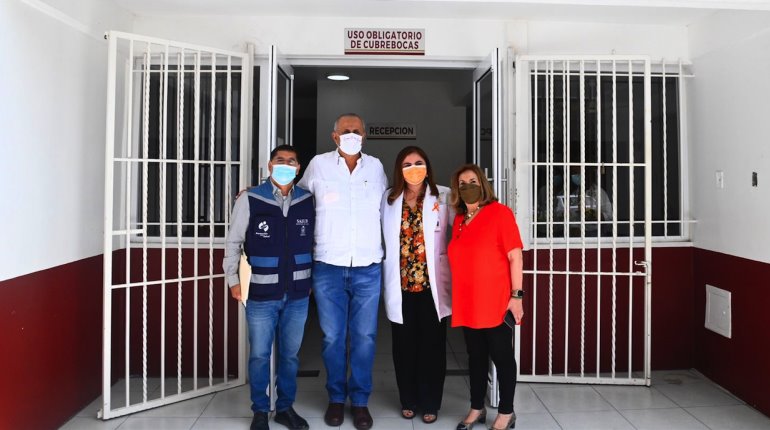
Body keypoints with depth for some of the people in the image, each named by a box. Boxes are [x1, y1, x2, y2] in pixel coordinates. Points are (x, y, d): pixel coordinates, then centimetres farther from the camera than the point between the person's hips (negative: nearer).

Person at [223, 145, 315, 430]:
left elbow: (316, 241, 11)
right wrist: (232, 279, 0)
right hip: (261, 294, -2)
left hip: (297, 295, 2)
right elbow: (233, 242, 2)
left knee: (290, 355, 13)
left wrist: (314, 279, 10)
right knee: (259, 355, 8)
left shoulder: (308, 201, 2)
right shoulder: (250, 199, -5)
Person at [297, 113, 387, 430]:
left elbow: (387, 207, 20)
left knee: (364, 337, 6)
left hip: (368, 269, 1)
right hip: (328, 267, -1)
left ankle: (360, 401, 21)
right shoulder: (318, 165, 1)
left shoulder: (375, 167, 6)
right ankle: (336, 398, 25)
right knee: (333, 337, 7)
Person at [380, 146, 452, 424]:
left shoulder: (444, 196, 0)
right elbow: (384, 240, 11)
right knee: (404, 346, 11)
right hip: (401, 285, 2)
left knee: (432, 346, 8)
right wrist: (384, 280, 8)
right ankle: (408, 400, 27)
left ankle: (430, 403, 22)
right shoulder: (389, 199, 8)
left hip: (432, 284, -2)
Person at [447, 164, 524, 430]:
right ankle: (476, 409, 30)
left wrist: (516, 295, -14)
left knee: (501, 356, 7)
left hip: (496, 302, -6)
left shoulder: (499, 212, -7)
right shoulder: (459, 220, 12)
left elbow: (514, 256, -10)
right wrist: (456, 299, 15)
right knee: (476, 356, 16)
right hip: (467, 303, 6)